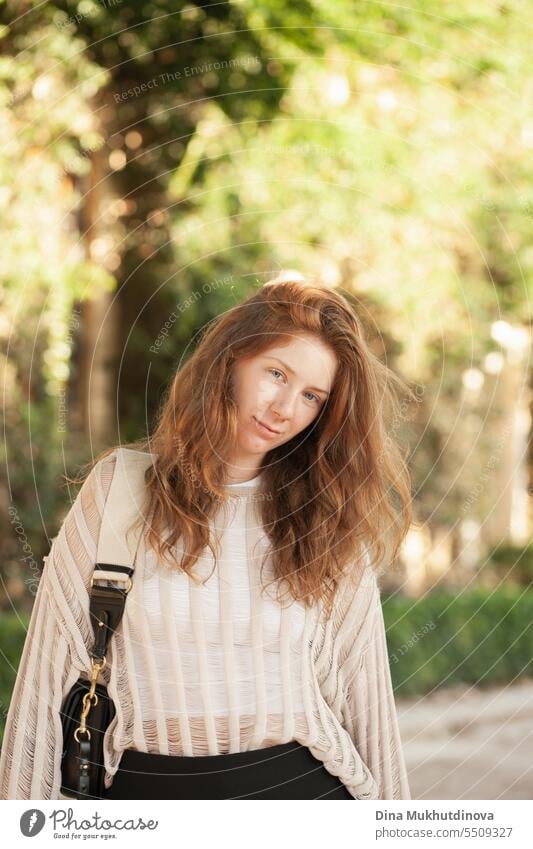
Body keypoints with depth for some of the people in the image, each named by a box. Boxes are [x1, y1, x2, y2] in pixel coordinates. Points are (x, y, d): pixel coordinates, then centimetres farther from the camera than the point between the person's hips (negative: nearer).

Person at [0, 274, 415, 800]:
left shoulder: (329, 521, 2)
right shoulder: (117, 487, -2)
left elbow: (364, 691, 4)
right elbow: (51, 665, -2)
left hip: (299, 787, 1)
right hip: (144, 789, -1)